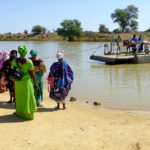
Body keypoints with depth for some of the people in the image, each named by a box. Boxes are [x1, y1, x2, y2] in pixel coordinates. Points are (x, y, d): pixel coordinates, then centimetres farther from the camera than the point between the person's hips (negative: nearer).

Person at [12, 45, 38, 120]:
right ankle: (28, 114, 19)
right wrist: (35, 84, -3)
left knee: (19, 97, 21)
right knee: (28, 97, 10)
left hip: (18, 82, 3)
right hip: (27, 82, -3)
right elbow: (32, 74, -14)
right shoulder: (29, 62, -18)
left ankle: (19, 112, 33)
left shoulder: (14, 61, -9)